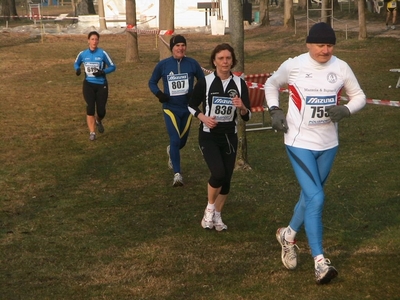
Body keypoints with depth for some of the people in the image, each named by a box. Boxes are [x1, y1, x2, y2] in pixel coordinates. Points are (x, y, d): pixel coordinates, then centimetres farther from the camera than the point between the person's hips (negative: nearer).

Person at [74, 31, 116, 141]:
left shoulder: (102, 53, -7)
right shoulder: (83, 54, 1)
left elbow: (113, 66, -3)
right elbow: (76, 63, 19)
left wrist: (103, 72, -20)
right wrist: (77, 69, -4)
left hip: (101, 85, -1)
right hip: (88, 84, 1)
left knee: (101, 110, 1)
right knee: (90, 108, -13)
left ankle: (98, 121, 37)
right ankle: (92, 132, -3)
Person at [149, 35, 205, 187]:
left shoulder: (192, 64, -5)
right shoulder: (163, 65, -6)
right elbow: (152, 82, 7)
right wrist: (159, 94, -13)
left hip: (187, 108, 2)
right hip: (170, 108, -2)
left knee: (182, 141, 16)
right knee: (175, 140, -14)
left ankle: (171, 151, 52)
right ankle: (177, 174, -9)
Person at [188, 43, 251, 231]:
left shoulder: (239, 84, -4)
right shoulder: (205, 82, -9)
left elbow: (247, 116, -2)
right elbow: (191, 105, 5)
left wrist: (242, 107, -24)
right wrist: (203, 117, -13)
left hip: (229, 137, 3)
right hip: (208, 136, -3)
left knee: (226, 178, 7)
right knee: (218, 173, -20)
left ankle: (217, 215, 27)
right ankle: (209, 208, 6)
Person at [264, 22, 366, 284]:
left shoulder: (341, 68, -2)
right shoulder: (293, 66, -8)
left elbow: (359, 96, 8)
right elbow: (271, 84, 11)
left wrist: (345, 110, -13)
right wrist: (275, 110, -2)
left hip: (328, 144, 4)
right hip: (300, 142, -4)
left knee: (310, 196, 18)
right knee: (316, 198, -14)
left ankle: (288, 235, 43)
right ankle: (320, 261, -10)